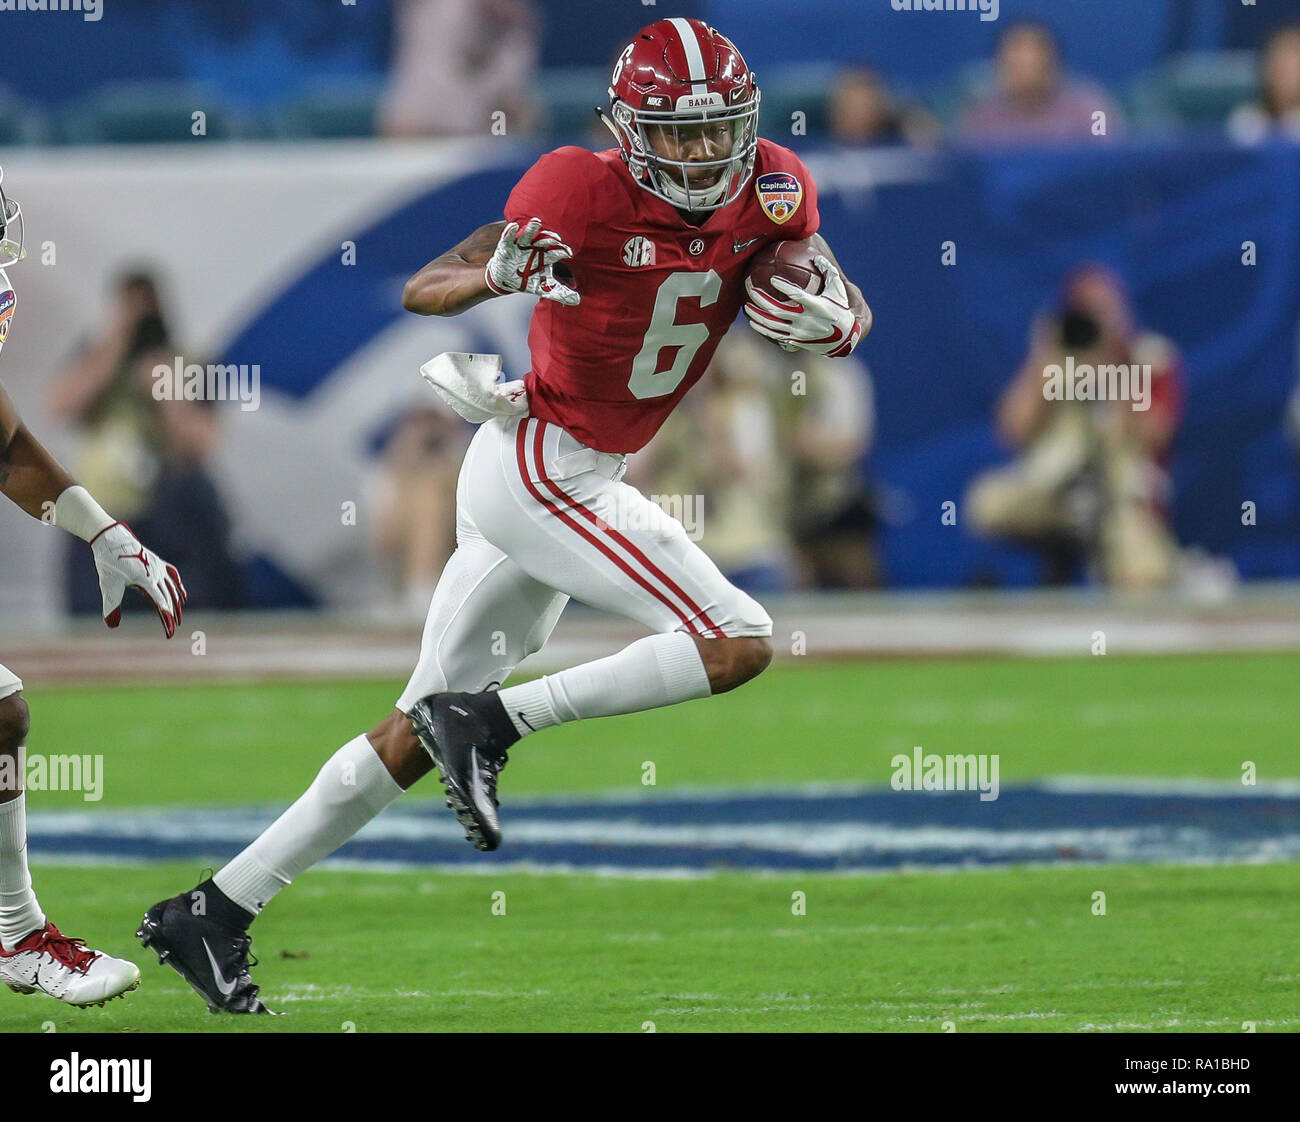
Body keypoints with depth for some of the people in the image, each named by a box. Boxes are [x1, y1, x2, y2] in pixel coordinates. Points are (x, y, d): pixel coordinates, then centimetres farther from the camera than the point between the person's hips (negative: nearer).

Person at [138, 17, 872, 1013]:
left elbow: (849, 328, 5)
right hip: (542, 471, -7)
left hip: (572, 481, 8)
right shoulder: (585, 193, -18)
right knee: (740, 643, -16)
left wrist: (827, 311, -19)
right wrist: (497, 274, -35)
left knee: (425, 731, 11)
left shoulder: (771, 192, -1)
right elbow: (422, 291, -13)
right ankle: (496, 720, -11)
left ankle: (213, 912, 16)